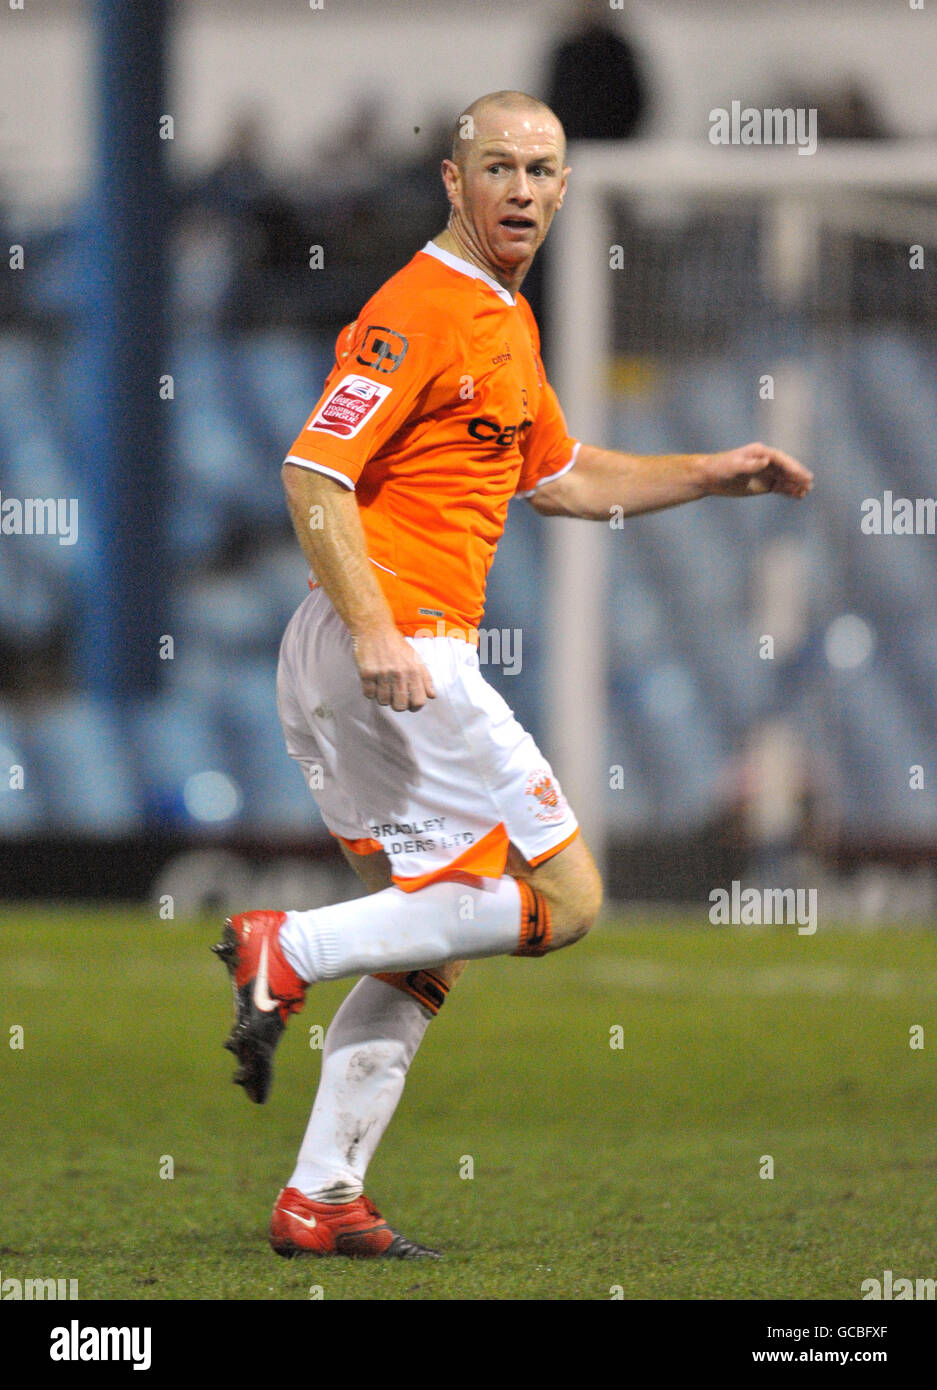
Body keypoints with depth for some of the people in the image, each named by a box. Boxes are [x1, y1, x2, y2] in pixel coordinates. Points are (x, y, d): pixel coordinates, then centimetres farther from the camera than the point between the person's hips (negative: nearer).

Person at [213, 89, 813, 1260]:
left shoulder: (507, 323, 18)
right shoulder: (420, 310, -13)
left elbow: (561, 479, 32)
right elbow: (313, 471, -20)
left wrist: (716, 474, 24)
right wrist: (374, 630, -29)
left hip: (397, 653, 10)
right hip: (389, 645, -10)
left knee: (428, 951, 11)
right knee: (561, 899, -9)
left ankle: (320, 1198, 10)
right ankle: (289, 950, -10)